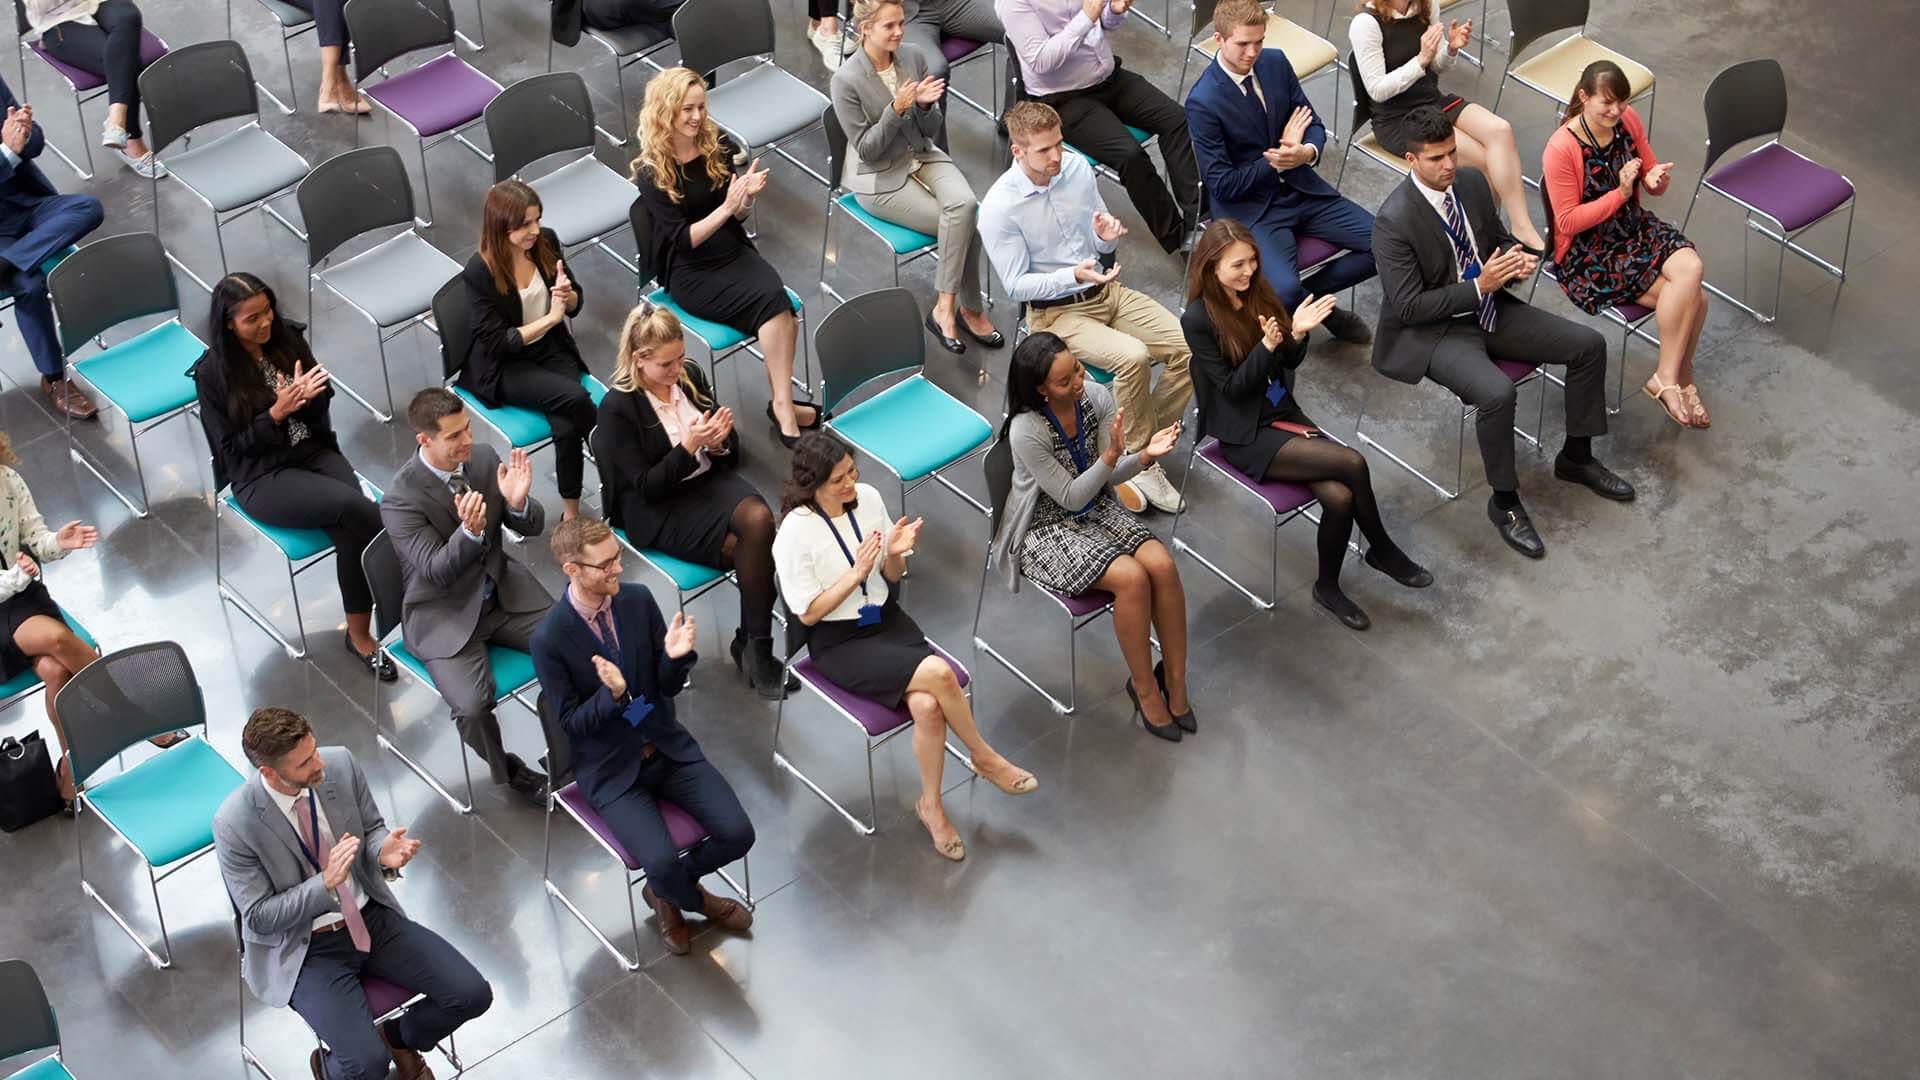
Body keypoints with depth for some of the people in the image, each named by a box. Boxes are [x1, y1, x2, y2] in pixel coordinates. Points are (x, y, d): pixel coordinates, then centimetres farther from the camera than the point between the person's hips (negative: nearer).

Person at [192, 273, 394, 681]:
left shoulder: (287, 337, 1)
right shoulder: (213, 373, -10)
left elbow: (323, 403, 10)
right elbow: (231, 448, -7)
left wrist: (308, 395, -15)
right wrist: (277, 413, -20)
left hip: (314, 451, 4)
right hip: (261, 478, -4)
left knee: (353, 532, -25)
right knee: (354, 506, -29)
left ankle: (360, 636, -12)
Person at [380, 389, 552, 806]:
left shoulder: (484, 458, -5)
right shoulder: (400, 500, -20)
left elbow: (533, 527, 1)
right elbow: (436, 572, -24)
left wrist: (518, 503, -23)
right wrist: (469, 532, -42)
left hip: (504, 593, 5)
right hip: (445, 616, -5)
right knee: (472, 706, -26)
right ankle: (509, 771, 7)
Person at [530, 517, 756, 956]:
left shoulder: (639, 601, -6)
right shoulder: (549, 639, -18)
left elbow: (669, 687, 1)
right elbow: (570, 722, -11)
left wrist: (675, 656, -23)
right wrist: (612, 695, -31)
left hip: (668, 748, 4)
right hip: (612, 769, -4)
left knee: (738, 834, -11)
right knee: (661, 862, -24)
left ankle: (666, 892, 18)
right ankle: (696, 900, 15)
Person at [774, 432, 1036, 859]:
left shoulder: (867, 497, -3)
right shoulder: (795, 532, -18)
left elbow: (892, 578, 9)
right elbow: (808, 613, -12)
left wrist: (894, 554, -14)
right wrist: (857, 573, -21)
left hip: (887, 620, 5)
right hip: (836, 643, -4)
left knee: (927, 705, -24)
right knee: (939, 673, -26)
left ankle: (930, 805, -3)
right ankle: (985, 758, -1)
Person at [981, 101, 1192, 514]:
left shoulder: (1077, 167, -1)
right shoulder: (999, 208, -17)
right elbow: (1016, 285, -12)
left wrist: (1105, 235, -13)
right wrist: (1073, 276, -27)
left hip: (1107, 291, 6)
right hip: (1056, 312, -6)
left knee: (1188, 348, -12)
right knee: (1132, 356, -32)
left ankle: (1141, 446, 0)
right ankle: (1139, 463, -13)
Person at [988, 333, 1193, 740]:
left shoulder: (1096, 397, -9)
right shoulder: (1027, 431, -25)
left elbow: (1110, 476, -2)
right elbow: (1071, 497, -19)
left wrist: (1146, 454, -22)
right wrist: (1111, 456, -31)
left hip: (1097, 510, 6)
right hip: (1047, 528, -6)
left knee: (1163, 565, -21)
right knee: (1132, 577, -28)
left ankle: (1176, 683, -7)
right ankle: (1144, 688, -8)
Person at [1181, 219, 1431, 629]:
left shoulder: (1258, 294, 2)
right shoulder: (1198, 320, -15)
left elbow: (1290, 362, 8)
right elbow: (1232, 387, -15)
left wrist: (1297, 334, -13)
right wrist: (1266, 346, -28)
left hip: (1285, 413, 6)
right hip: (1245, 436, -6)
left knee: (1338, 496, -20)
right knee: (1352, 463, -20)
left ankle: (1328, 588, 1)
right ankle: (1382, 551, 4)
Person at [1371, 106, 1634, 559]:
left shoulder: (1472, 182, -1)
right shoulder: (1394, 221, -23)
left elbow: (1500, 240, 15)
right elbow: (1408, 307, -22)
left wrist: (1518, 259, -10)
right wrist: (1479, 286, -25)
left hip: (1490, 308, 8)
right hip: (1431, 331, -8)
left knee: (1589, 345, 0)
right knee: (1497, 393, -33)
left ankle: (1577, 457, 19)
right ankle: (1504, 502, -10)